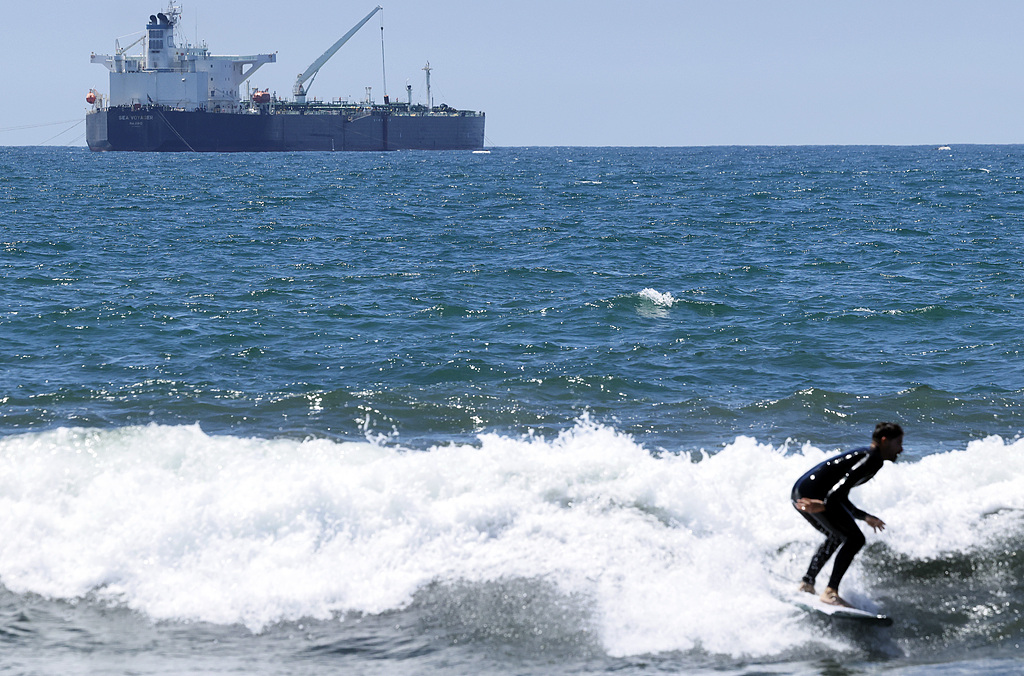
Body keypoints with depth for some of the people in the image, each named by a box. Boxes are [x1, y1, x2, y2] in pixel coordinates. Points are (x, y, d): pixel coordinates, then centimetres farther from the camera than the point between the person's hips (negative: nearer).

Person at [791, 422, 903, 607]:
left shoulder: (861, 455, 29)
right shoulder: (873, 458, -2)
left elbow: (842, 501, 33)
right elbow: (847, 480, -19)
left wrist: (865, 517, 40)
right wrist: (825, 504, -28)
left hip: (799, 493, 10)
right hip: (814, 492, -10)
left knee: (836, 537, 30)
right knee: (855, 539, -8)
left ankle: (807, 584, 33)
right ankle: (831, 592, -14)